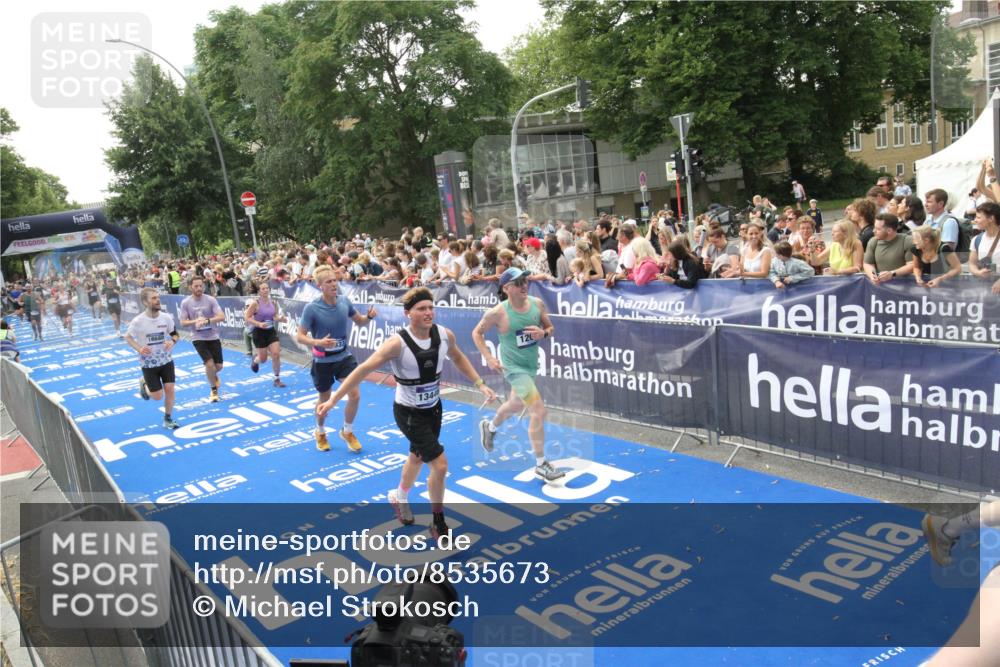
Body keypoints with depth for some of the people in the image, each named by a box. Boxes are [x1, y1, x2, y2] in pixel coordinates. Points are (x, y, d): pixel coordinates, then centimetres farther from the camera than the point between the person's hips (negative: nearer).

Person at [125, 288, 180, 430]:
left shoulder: (166, 317, -9)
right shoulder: (138, 321, -18)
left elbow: (175, 334, 6)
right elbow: (127, 337, -2)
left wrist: (172, 341, -17)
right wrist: (139, 349, -19)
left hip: (166, 360, 3)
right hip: (149, 363, -3)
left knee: (169, 389, -3)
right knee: (158, 396, 0)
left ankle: (167, 419, 17)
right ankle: (144, 384, 35)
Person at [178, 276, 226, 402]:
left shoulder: (210, 300, -9)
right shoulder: (185, 303, -5)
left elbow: (222, 316, -17)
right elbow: (183, 322, -3)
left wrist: (207, 320, -32)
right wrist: (195, 321, -21)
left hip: (213, 337, 1)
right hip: (198, 338, -1)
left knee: (218, 366, 4)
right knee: (209, 363, -14)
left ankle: (213, 376, 44)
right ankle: (214, 390, 10)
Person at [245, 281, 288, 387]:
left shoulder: (273, 303, 1)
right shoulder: (255, 303, -14)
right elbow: (247, 318, -13)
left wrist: (281, 318, -10)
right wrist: (259, 324, -26)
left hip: (271, 331, 4)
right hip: (259, 332, -4)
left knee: (276, 354, -7)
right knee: (263, 359, 4)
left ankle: (277, 379, 6)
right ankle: (254, 361, 44)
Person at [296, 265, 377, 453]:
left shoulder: (345, 302, -7)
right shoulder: (311, 308, -20)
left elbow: (359, 321, 9)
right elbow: (300, 337, -16)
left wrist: (369, 316, -14)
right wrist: (318, 342, -35)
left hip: (344, 356, 3)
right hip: (323, 361, -3)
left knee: (355, 395, -8)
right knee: (325, 401, 12)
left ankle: (347, 432, 18)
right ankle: (320, 433, 41)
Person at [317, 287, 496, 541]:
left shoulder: (445, 335, -12)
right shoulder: (398, 343, -27)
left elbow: (458, 358, 10)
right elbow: (364, 369, -24)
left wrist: (480, 384, 8)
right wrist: (333, 400, -25)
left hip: (433, 408, 6)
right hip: (409, 413, -6)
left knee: (418, 457, 26)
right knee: (440, 465, -11)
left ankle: (399, 498, 56)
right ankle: (438, 523, 12)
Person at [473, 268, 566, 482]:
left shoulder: (537, 303, -6)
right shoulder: (498, 313, -19)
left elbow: (551, 328, 6)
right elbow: (477, 333, -6)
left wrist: (543, 333, -17)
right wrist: (489, 358, -15)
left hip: (531, 365, 7)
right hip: (514, 368, -7)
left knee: (516, 405, 28)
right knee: (539, 411, -15)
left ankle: (489, 427, 60)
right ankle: (541, 465, 1)